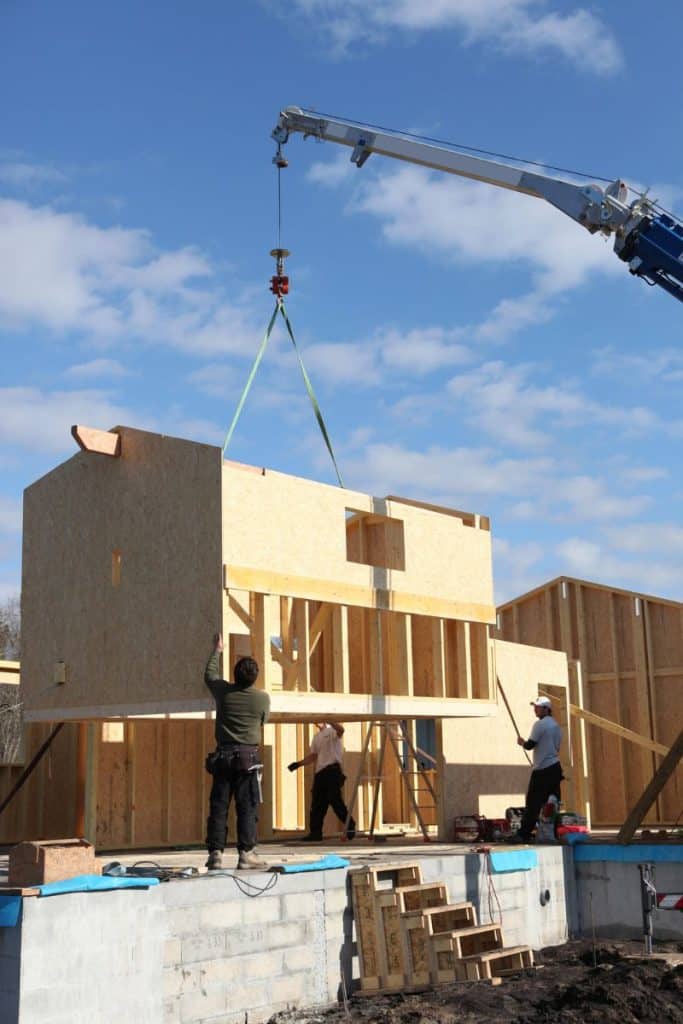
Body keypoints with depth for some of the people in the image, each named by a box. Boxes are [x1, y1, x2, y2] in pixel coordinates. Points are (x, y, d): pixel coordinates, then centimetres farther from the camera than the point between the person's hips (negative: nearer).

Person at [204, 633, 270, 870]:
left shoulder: (223, 691, 0)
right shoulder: (263, 698, -4)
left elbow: (209, 675, 21)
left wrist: (217, 651, 35)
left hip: (222, 755, 2)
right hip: (248, 757, -2)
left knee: (218, 806, 5)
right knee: (247, 807, 0)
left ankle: (215, 853, 2)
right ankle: (246, 853, -3)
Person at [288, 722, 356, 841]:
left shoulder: (332, 731, -1)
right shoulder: (316, 737, 23)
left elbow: (341, 730, -26)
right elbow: (313, 756, 25)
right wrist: (298, 764, 15)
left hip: (332, 770, -8)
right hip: (320, 772, 8)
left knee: (335, 800, -12)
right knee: (317, 804, 6)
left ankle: (350, 826, -1)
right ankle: (315, 832, 10)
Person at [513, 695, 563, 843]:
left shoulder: (540, 724, -11)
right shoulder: (556, 725, 15)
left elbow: (530, 745, -15)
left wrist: (522, 742, 7)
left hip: (542, 770, -8)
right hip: (555, 767, 8)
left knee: (533, 803, -7)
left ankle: (523, 834, -7)